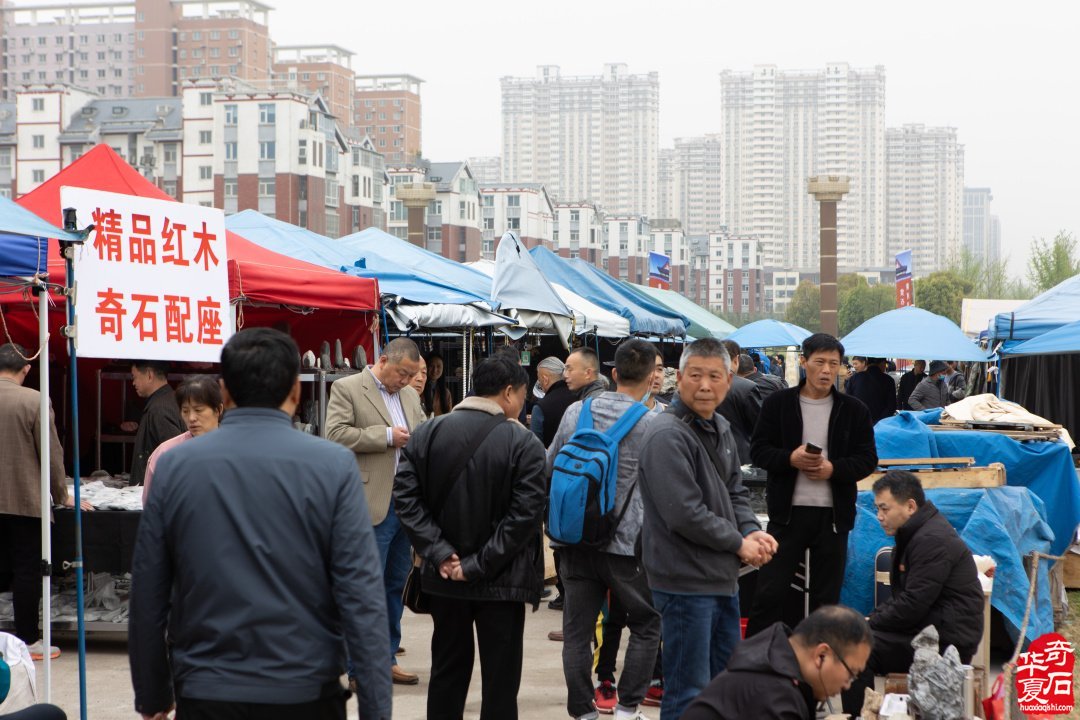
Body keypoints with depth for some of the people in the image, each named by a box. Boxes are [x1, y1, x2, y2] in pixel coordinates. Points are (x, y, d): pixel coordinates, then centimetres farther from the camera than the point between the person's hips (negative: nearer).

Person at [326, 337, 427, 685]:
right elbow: (336, 434, -15)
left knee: (397, 584, 12)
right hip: (373, 504, -7)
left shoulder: (410, 395, 17)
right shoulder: (347, 389, -4)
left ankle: (386, 659, 21)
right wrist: (387, 436, -16)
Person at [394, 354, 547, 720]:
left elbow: (406, 498, -6)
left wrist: (439, 553, -9)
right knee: (500, 678, 5)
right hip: (502, 581, -4)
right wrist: (479, 565, -15)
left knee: (447, 673, 17)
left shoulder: (427, 433, 1)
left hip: (445, 578, 4)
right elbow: (525, 515, -18)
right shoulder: (523, 443, -11)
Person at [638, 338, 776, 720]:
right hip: (686, 582, -9)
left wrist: (752, 531, -1)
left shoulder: (719, 428, 11)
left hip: (723, 576, 9)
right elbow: (684, 514, -23)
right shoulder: (668, 436, -19)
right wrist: (739, 544, -12)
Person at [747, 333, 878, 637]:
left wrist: (833, 469, -14)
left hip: (833, 514, 2)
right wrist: (791, 458, -17)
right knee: (769, 592, -1)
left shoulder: (854, 410, 5)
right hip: (787, 511, -1)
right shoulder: (778, 403, 2)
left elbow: (868, 459, 4)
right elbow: (759, 450, 2)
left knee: (826, 597, 9)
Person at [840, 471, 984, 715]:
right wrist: (872, 619, 4)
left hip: (946, 642, -11)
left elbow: (912, 607, -21)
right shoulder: (915, 533, 16)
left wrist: (870, 622, -9)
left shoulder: (932, 540, -17)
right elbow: (902, 596, 20)